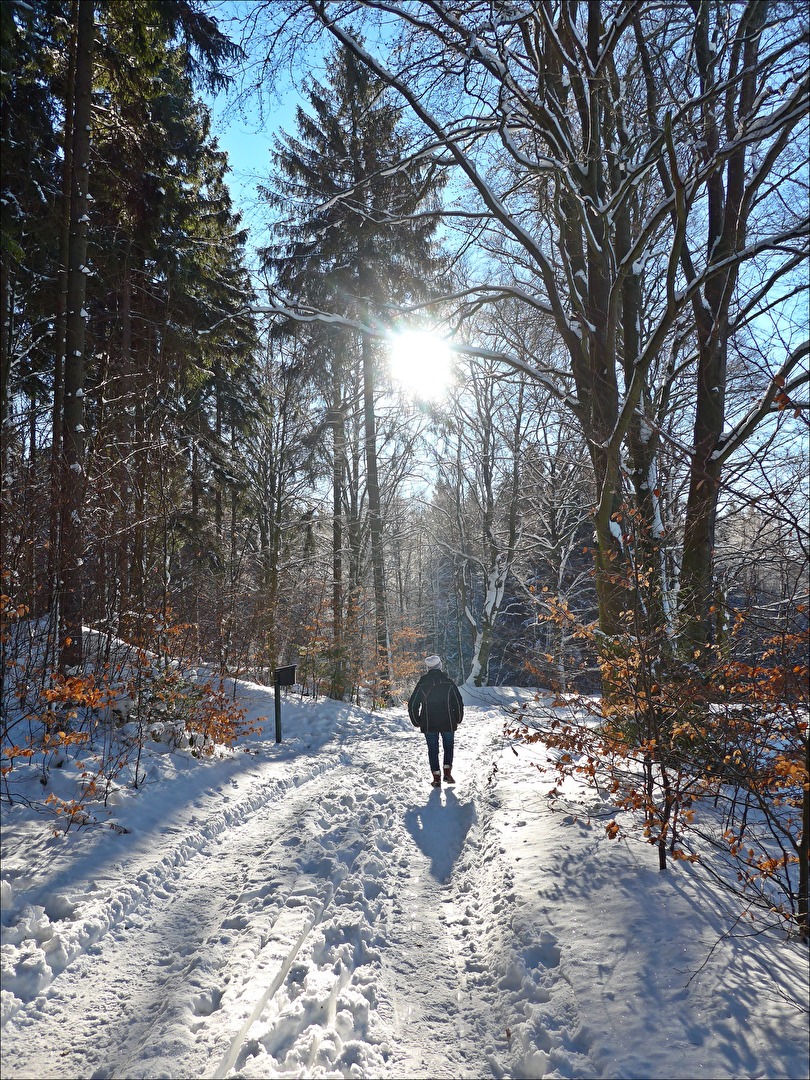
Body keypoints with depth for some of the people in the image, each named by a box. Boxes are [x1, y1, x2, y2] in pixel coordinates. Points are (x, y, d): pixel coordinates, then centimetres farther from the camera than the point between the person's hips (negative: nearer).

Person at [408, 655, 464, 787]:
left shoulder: (422, 684, -2)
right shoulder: (448, 682, -4)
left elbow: (412, 704, 0)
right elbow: (458, 702, -2)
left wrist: (416, 722, 12)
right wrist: (458, 719, 12)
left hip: (428, 725, 0)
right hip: (448, 723, 0)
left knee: (433, 750, 8)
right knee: (448, 747, 17)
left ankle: (436, 778, 6)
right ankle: (447, 773, 9)